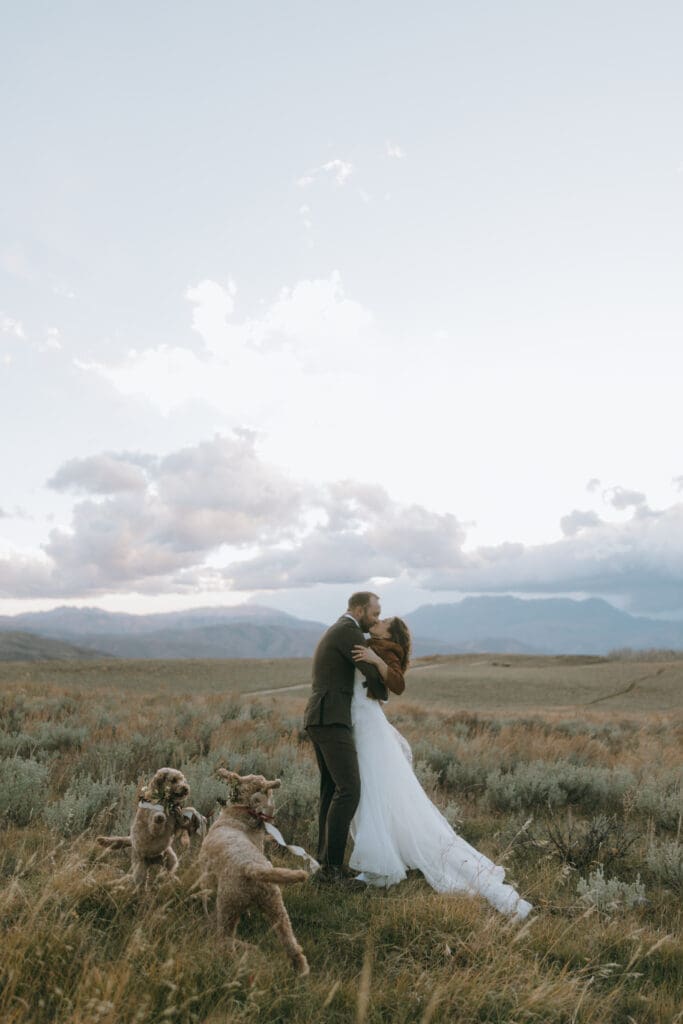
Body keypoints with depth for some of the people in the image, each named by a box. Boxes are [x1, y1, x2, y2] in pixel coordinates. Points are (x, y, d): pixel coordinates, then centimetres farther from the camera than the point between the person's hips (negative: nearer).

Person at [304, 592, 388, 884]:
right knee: (348, 789, -14)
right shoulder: (348, 630, -8)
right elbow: (372, 671, -9)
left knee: (332, 790, 12)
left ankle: (327, 864, 15)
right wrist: (381, 694, 13)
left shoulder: (335, 631, 24)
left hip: (320, 720, 11)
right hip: (332, 720, -11)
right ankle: (331, 866, -14)